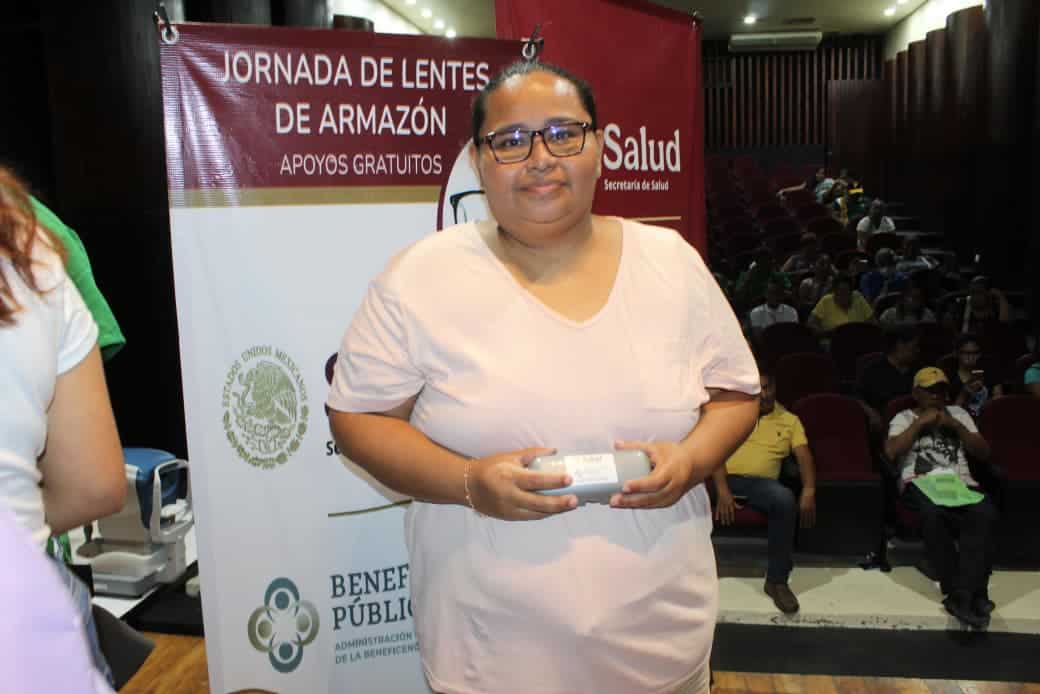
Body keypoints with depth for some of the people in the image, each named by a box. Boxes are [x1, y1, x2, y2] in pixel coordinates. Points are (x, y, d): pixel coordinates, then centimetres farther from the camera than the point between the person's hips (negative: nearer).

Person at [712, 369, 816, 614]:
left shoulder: (789, 420, 18)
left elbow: (804, 457, 7)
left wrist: (809, 490, -14)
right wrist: (722, 489, -16)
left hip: (760, 482, 1)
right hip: (726, 479, -1)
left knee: (786, 499, -35)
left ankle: (777, 580, -21)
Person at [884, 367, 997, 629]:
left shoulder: (958, 413, 26)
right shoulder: (904, 418, 17)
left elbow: (984, 453, 17)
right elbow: (891, 452, -2)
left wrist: (956, 426, 4)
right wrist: (920, 423, 0)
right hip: (920, 483, -2)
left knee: (984, 513, -34)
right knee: (933, 511, -40)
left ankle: (962, 595, -32)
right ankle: (973, 594, -28)